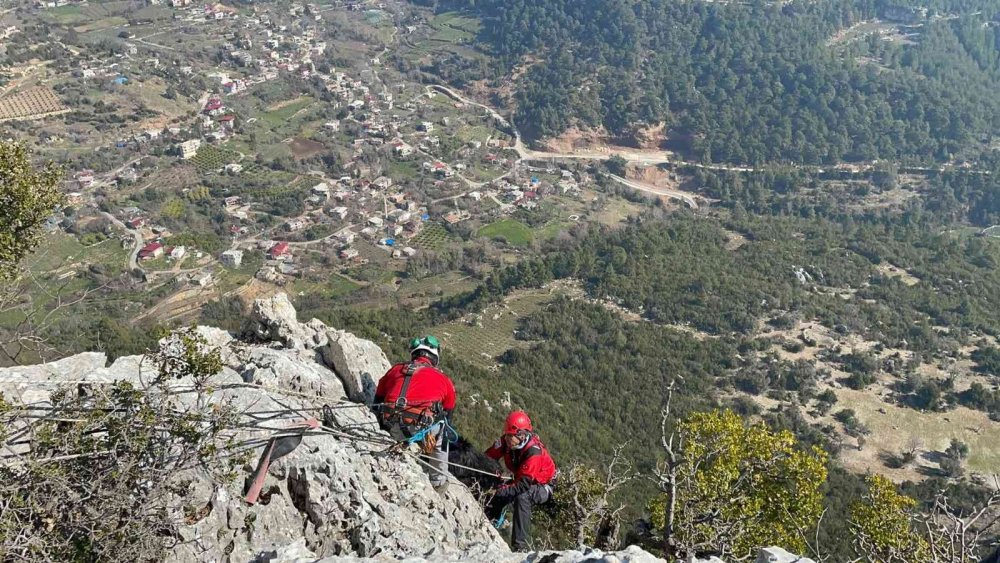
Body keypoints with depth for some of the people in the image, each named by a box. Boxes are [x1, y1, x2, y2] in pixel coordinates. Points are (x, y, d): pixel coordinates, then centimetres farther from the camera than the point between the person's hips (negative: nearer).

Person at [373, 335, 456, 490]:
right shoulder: (443, 379, 17)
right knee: (441, 433, 30)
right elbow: (448, 415, 28)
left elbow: (378, 403, 29)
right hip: (419, 429, -3)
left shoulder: (395, 370, 23)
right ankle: (438, 480, 27)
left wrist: (384, 429, 41)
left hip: (393, 430, 3)